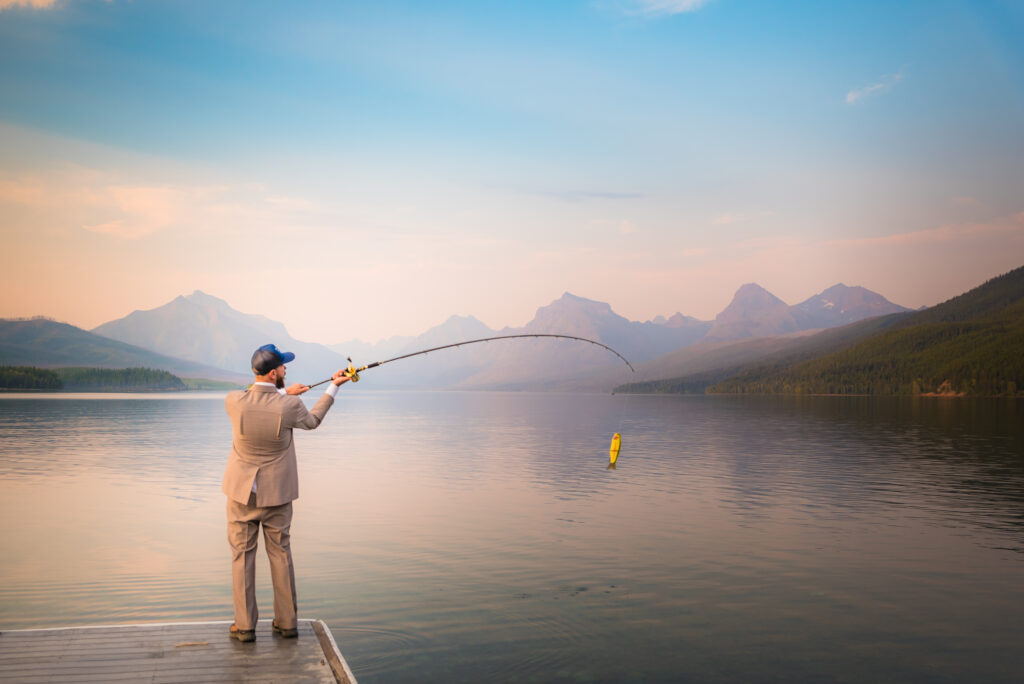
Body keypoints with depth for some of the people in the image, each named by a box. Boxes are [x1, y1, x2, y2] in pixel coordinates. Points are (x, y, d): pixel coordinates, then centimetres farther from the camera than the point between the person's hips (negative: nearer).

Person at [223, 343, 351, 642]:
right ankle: (287, 622, 19)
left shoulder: (234, 401, -15)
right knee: (280, 553, 12)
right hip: (277, 491, 0)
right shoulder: (289, 406, -17)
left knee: (242, 554, 8)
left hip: (242, 491, 0)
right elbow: (312, 420, 7)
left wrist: (283, 393, 16)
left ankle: (244, 625, 11)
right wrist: (333, 387, 15)